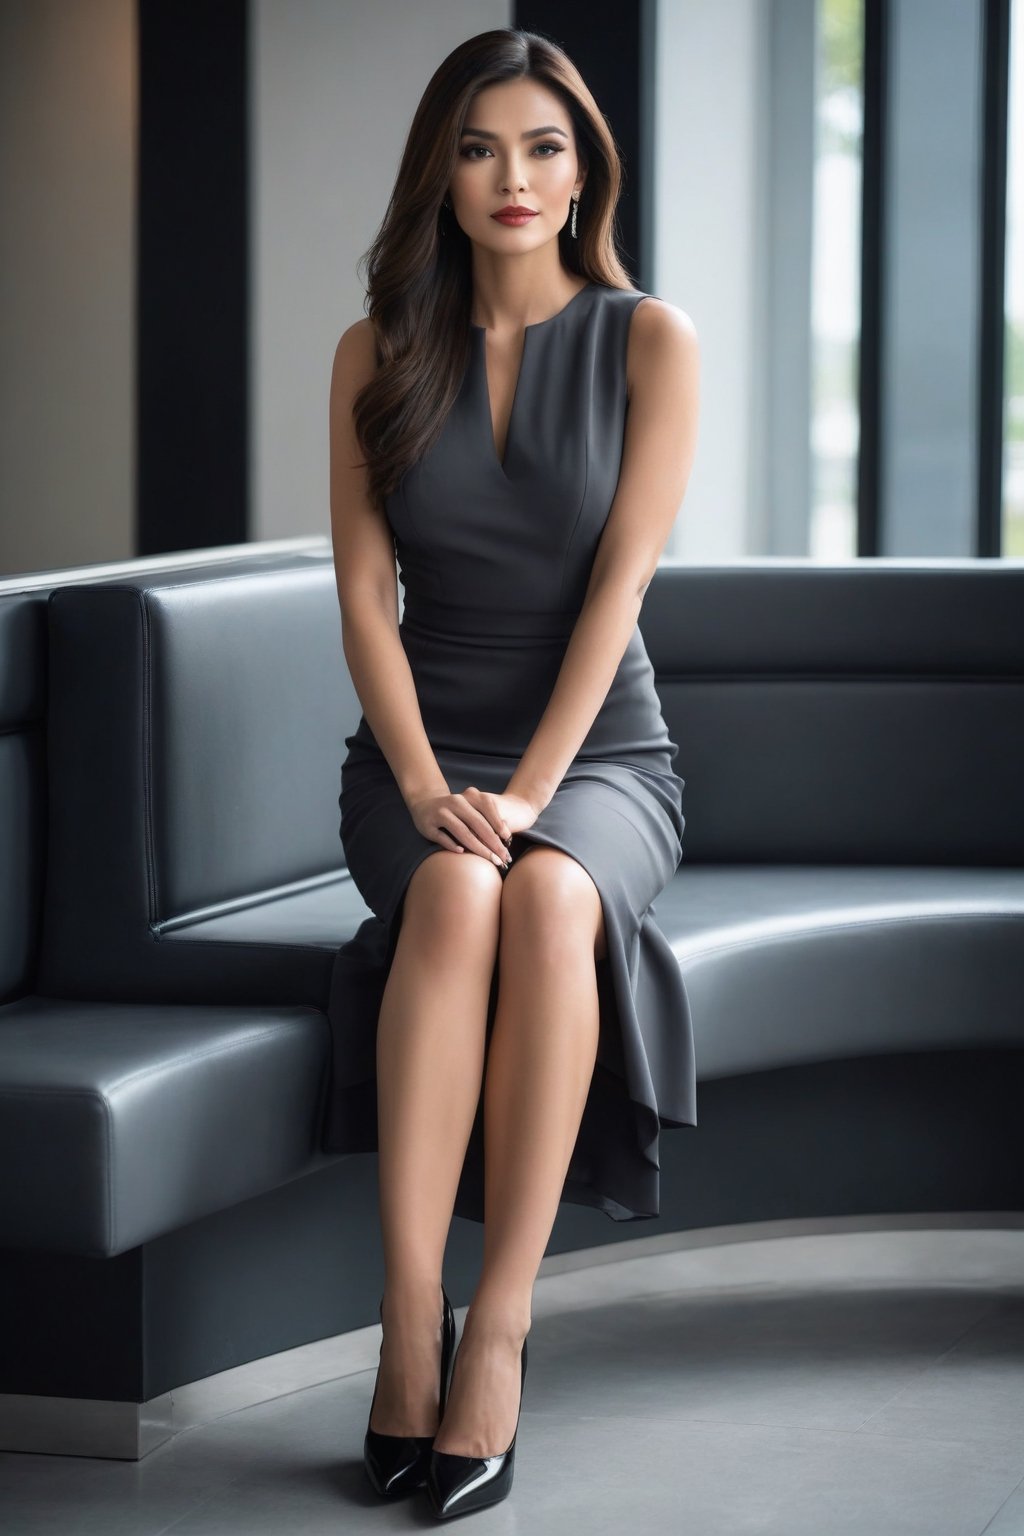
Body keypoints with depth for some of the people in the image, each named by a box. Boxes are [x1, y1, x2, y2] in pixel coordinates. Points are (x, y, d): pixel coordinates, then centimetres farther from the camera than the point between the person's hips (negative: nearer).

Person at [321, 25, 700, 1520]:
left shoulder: (650, 341, 0)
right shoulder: (379, 353, 7)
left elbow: (620, 583, -8)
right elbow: (364, 588, 1)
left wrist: (530, 793, -18)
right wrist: (427, 787, -14)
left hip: (601, 752, -1)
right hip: (421, 748, 1)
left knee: (548, 896, -36)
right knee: (451, 895, -35)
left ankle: (501, 1333, -35)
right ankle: (410, 1330, -37)